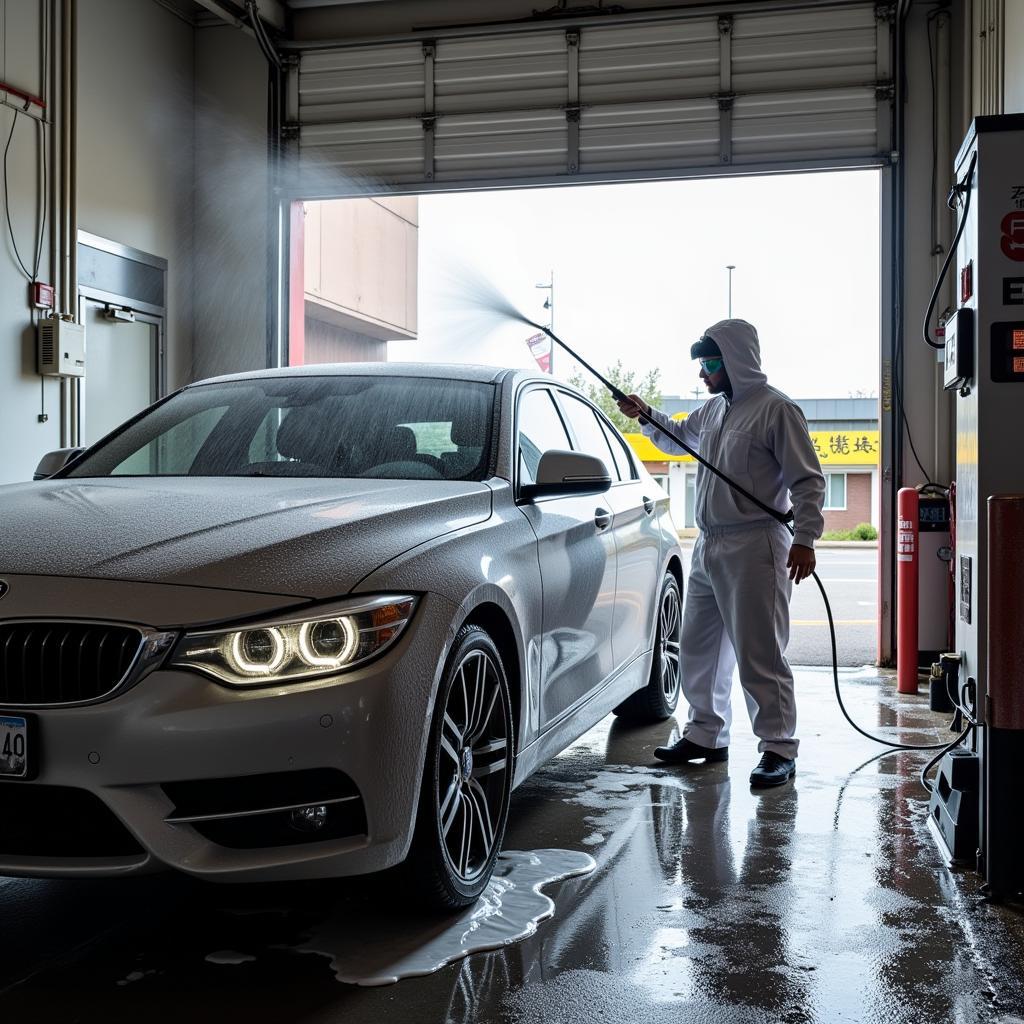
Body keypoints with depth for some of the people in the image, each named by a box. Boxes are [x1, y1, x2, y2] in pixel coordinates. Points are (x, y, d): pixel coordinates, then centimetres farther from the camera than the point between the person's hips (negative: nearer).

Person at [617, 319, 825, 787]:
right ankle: (705, 735, 27)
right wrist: (646, 415, 18)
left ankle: (779, 749, 2)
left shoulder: (776, 409, -8)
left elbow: (808, 481, -11)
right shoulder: (714, 409, 16)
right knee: (698, 649, 14)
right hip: (708, 546, 9)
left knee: (759, 656, -6)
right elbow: (677, 436, 36)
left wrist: (804, 538, -20)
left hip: (754, 547, -9)